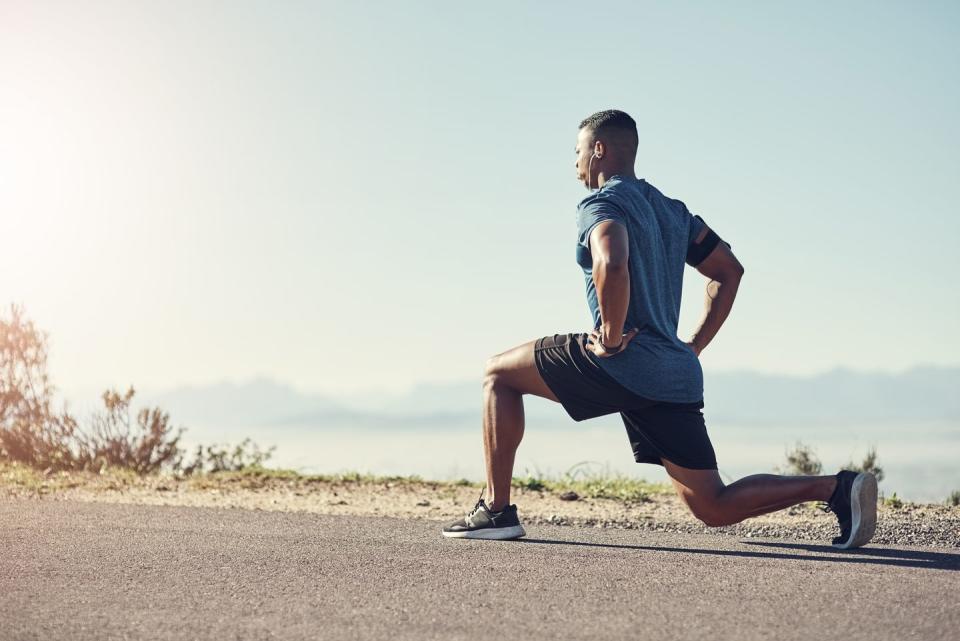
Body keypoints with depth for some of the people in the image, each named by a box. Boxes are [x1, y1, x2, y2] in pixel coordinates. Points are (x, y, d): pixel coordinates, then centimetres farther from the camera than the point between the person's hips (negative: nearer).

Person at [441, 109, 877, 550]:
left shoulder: (601, 204, -4)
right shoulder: (673, 211, 22)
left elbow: (612, 264, -27)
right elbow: (729, 271, 25)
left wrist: (611, 337, -16)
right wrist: (696, 345, 20)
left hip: (625, 364, -8)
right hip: (676, 375, 8)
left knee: (499, 373, 9)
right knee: (714, 507, 9)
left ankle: (496, 510, 4)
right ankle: (836, 487, -6)